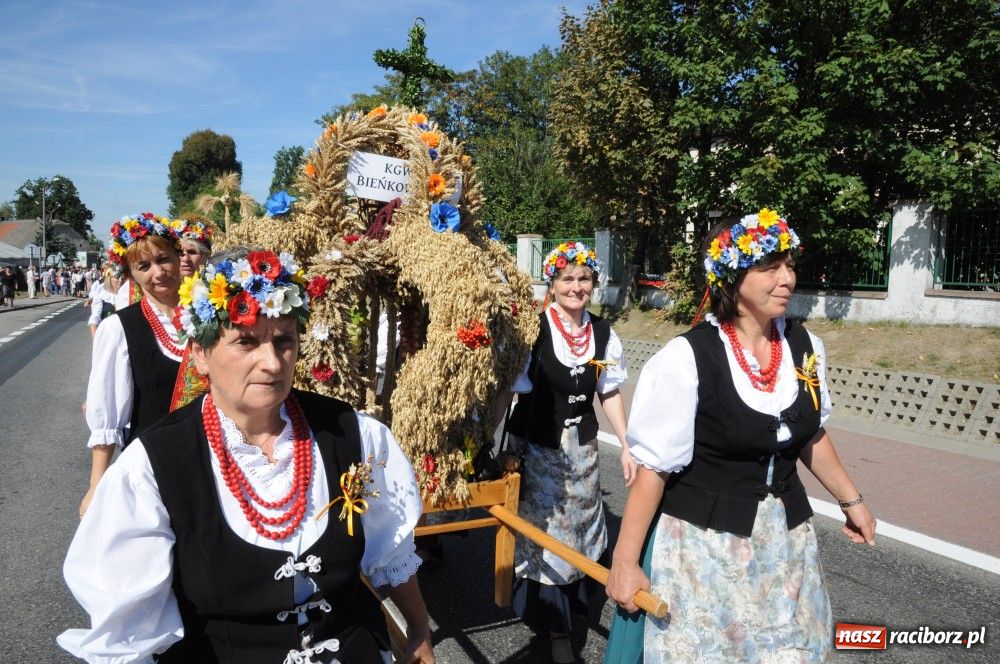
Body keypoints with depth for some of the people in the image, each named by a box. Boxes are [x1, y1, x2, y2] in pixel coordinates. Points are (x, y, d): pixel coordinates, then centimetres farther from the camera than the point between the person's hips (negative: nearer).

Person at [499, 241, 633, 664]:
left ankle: (570, 606, 44)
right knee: (545, 534, 6)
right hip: (537, 448, -4)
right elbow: (505, 390, -13)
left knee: (578, 531, 18)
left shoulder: (603, 333, -2)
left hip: (581, 447, 5)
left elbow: (610, 394, 8)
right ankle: (555, 628, 26)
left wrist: (627, 447, 4)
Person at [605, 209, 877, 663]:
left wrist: (850, 499, 24)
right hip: (702, 541, -5)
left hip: (785, 538, 6)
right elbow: (654, 466, -17)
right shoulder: (689, 357, -20)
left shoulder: (804, 346, -2)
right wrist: (625, 561, -13)